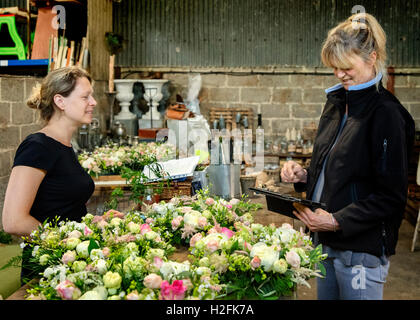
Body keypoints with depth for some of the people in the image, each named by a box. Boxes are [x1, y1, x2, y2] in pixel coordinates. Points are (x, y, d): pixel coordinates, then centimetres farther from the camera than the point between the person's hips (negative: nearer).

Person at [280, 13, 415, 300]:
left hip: (362, 249, -7)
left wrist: (337, 221, -23)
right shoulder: (336, 103, 8)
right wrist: (304, 175, 0)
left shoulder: (386, 114, -17)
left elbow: (391, 196, -17)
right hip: (326, 240, 8)